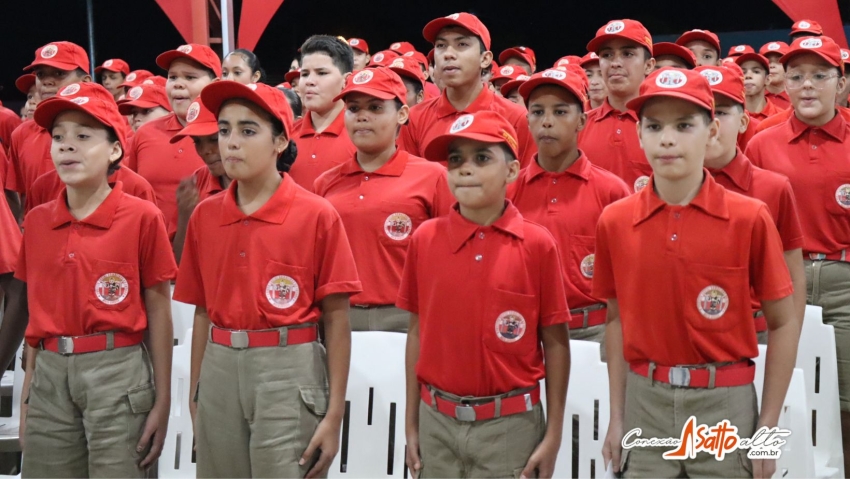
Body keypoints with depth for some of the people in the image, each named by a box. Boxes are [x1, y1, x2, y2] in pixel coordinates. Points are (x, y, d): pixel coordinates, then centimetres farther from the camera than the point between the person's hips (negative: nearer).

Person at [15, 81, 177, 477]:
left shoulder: (142, 218, -6)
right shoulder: (37, 222, 7)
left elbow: (159, 314, -3)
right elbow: (37, 313, 13)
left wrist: (162, 402, -5)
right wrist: (27, 395, 11)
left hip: (118, 372, -4)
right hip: (50, 375, 4)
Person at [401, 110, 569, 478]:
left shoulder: (537, 244, -7)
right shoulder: (425, 239, -1)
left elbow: (555, 342, -3)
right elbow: (418, 332, 5)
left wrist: (553, 434, -4)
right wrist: (411, 425, 6)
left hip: (510, 423, -2)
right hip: (437, 420, 2)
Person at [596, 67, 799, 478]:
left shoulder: (749, 218, -8)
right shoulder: (614, 222, -1)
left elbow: (783, 323, -3)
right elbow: (617, 320, 9)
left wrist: (768, 427, -5)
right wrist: (616, 417, 7)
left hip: (725, 404, -2)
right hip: (645, 406, 2)